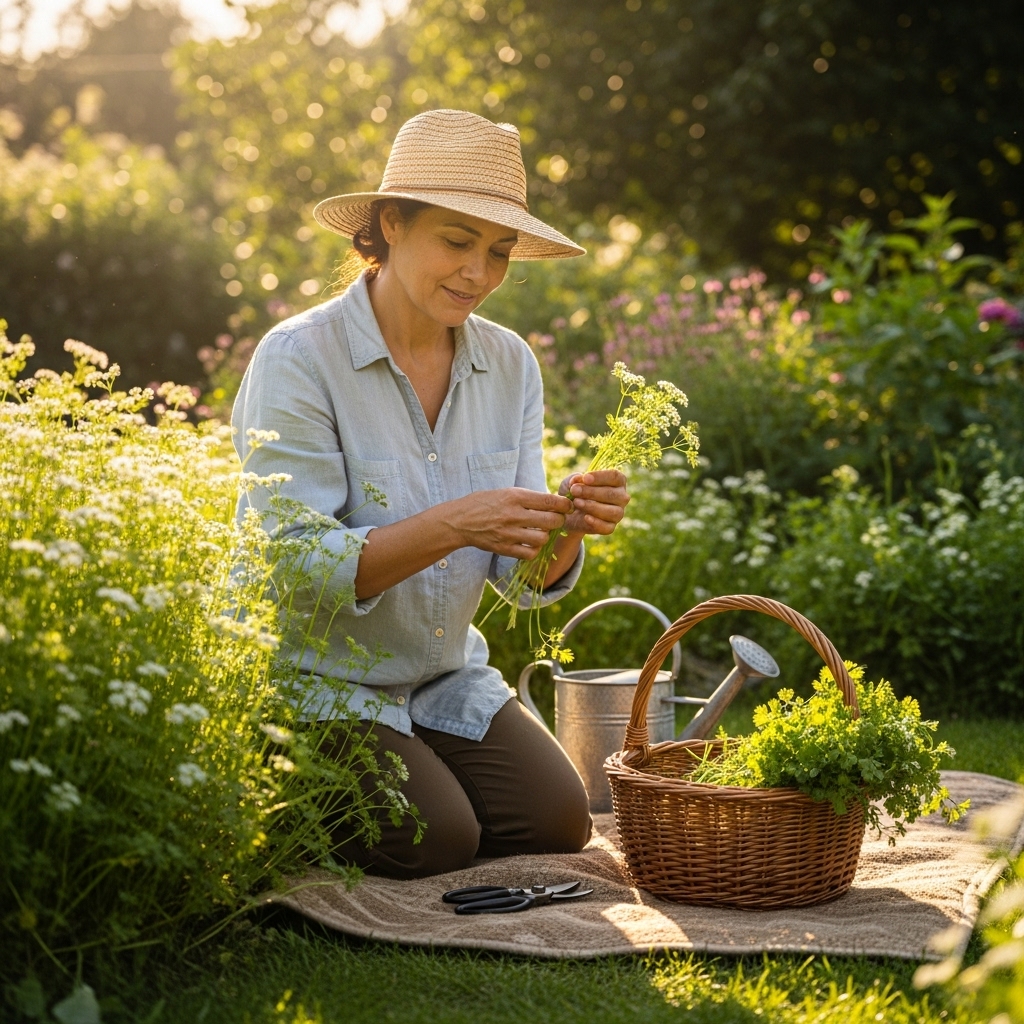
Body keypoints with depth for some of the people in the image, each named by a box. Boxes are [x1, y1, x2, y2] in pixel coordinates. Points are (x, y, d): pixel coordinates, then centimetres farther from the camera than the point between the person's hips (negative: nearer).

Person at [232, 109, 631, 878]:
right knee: (436, 839, -21)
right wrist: (452, 525, -35)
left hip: (446, 678, 6)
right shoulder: (299, 359, -17)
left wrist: (569, 523, -26)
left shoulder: (509, 364, 0)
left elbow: (525, 577, -2)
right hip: (314, 679, -5)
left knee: (559, 822, -10)